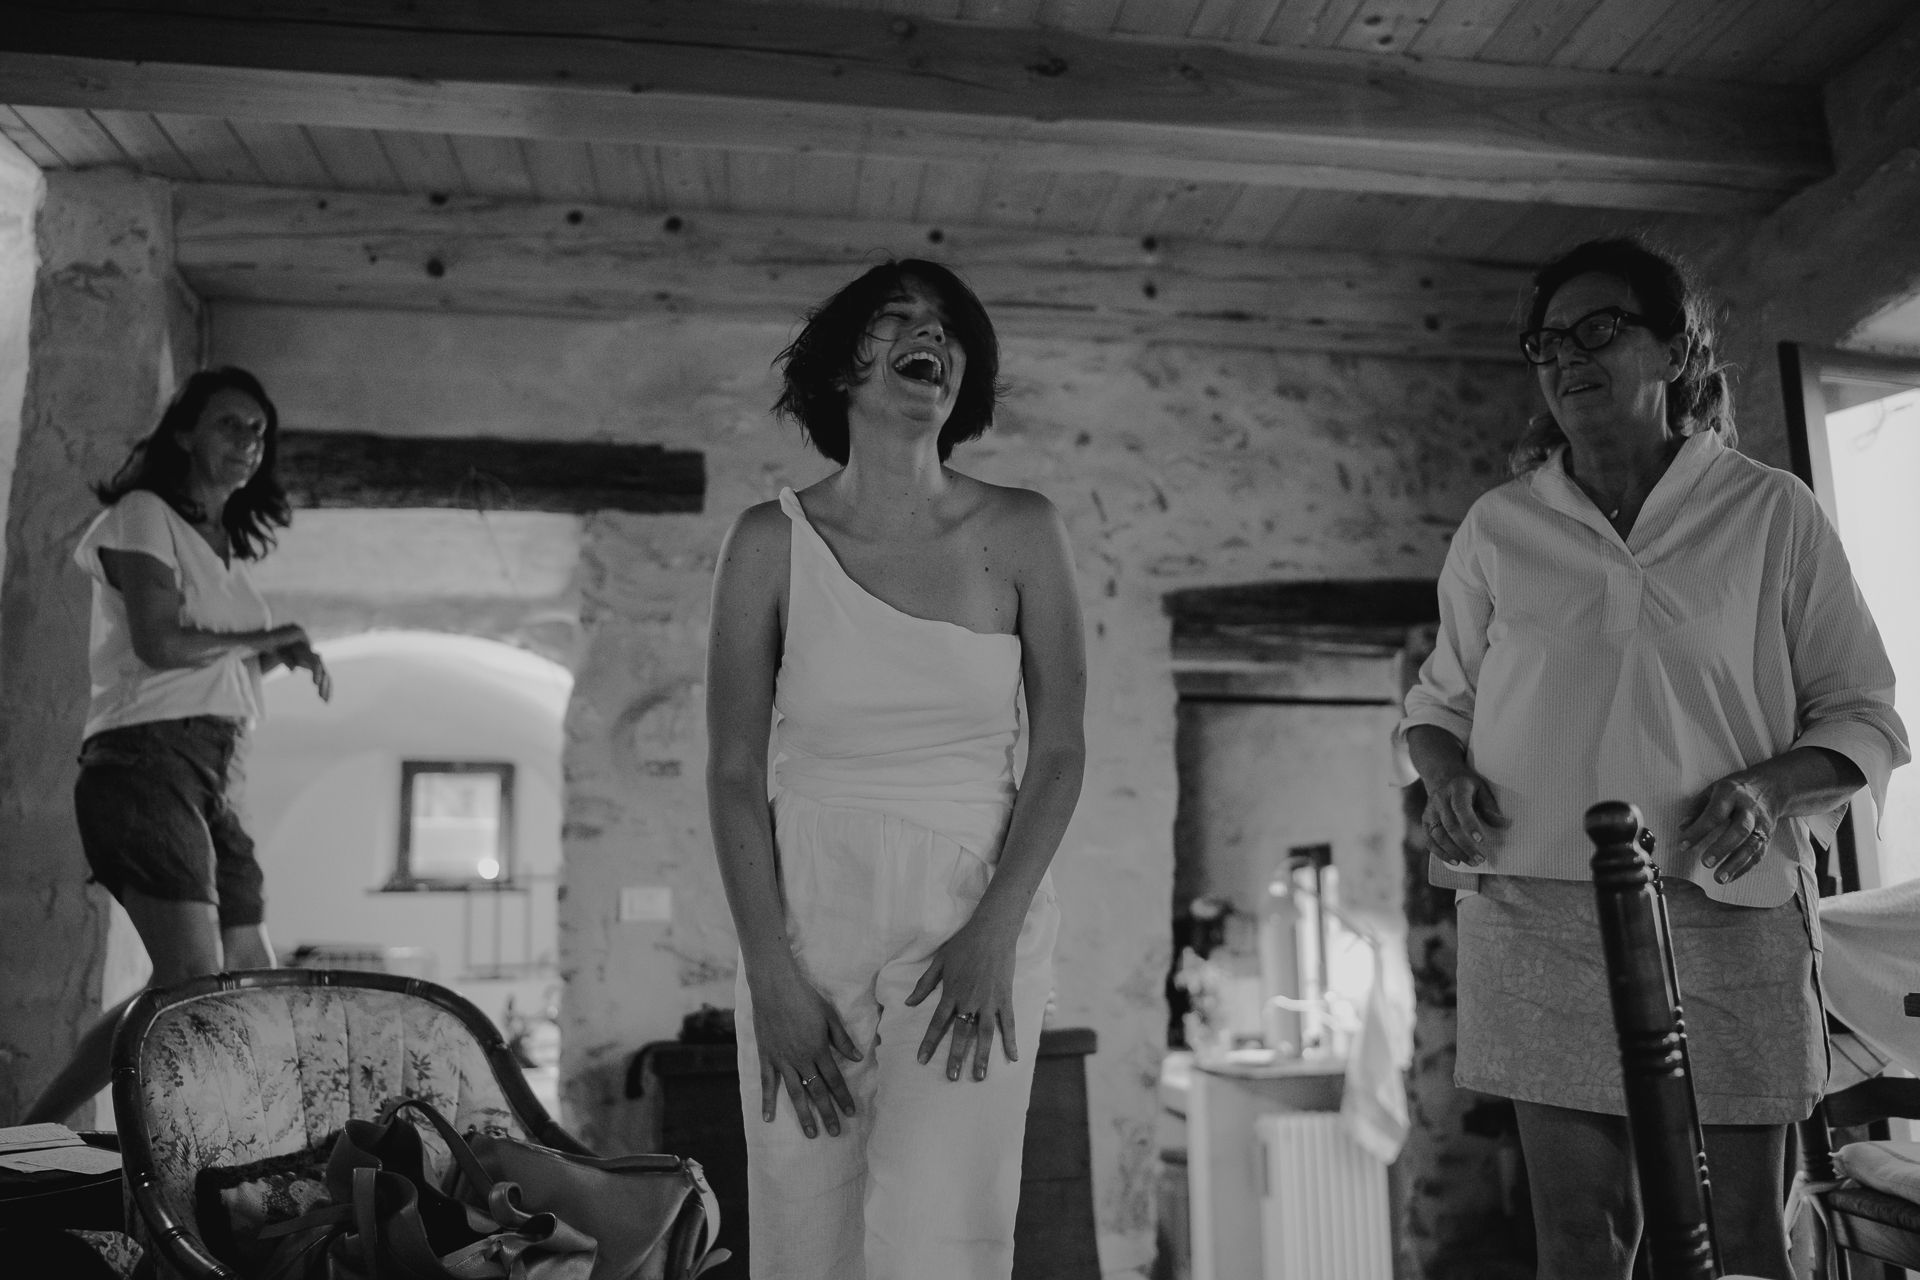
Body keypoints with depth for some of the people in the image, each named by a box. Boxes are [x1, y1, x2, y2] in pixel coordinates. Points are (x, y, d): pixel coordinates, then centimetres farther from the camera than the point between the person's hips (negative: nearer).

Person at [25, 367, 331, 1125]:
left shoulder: (225, 547, 23)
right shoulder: (144, 514, -1)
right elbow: (159, 643, -15)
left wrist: (283, 655, 7)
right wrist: (260, 638, 0)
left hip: (210, 776, 9)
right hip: (146, 757, -9)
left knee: (252, 981, 5)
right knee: (194, 978, -22)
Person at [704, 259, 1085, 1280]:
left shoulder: (1021, 532, 1)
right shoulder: (773, 540, 0)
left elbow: (1059, 751, 2)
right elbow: (734, 773, 0)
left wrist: (996, 929, -8)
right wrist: (772, 975, -6)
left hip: (975, 918, 0)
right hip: (810, 919, 1)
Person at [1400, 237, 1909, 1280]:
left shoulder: (1770, 511, 5)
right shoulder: (1498, 527, 9)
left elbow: (1865, 716, 8)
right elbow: (1439, 700, 18)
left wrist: (1768, 785, -11)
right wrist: (1446, 778, -4)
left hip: (1729, 925, -1)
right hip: (1538, 922, 1)